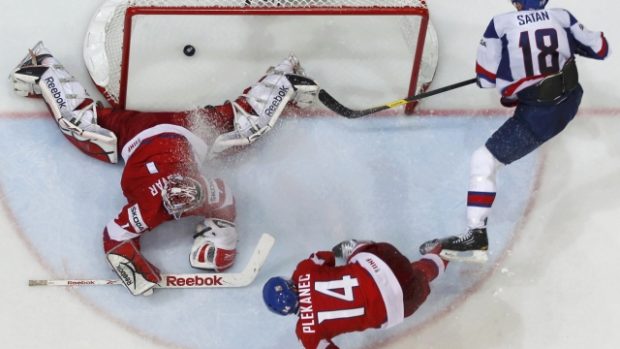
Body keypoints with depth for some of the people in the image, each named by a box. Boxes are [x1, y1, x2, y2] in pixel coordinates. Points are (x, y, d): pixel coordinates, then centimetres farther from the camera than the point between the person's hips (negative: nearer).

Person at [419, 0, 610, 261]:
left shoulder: (501, 24, -15)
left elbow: (485, 78, -8)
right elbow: (600, 50, 6)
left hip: (537, 117, -6)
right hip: (570, 100, 6)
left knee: (484, 162, -4)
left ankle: (476, 236, -11)